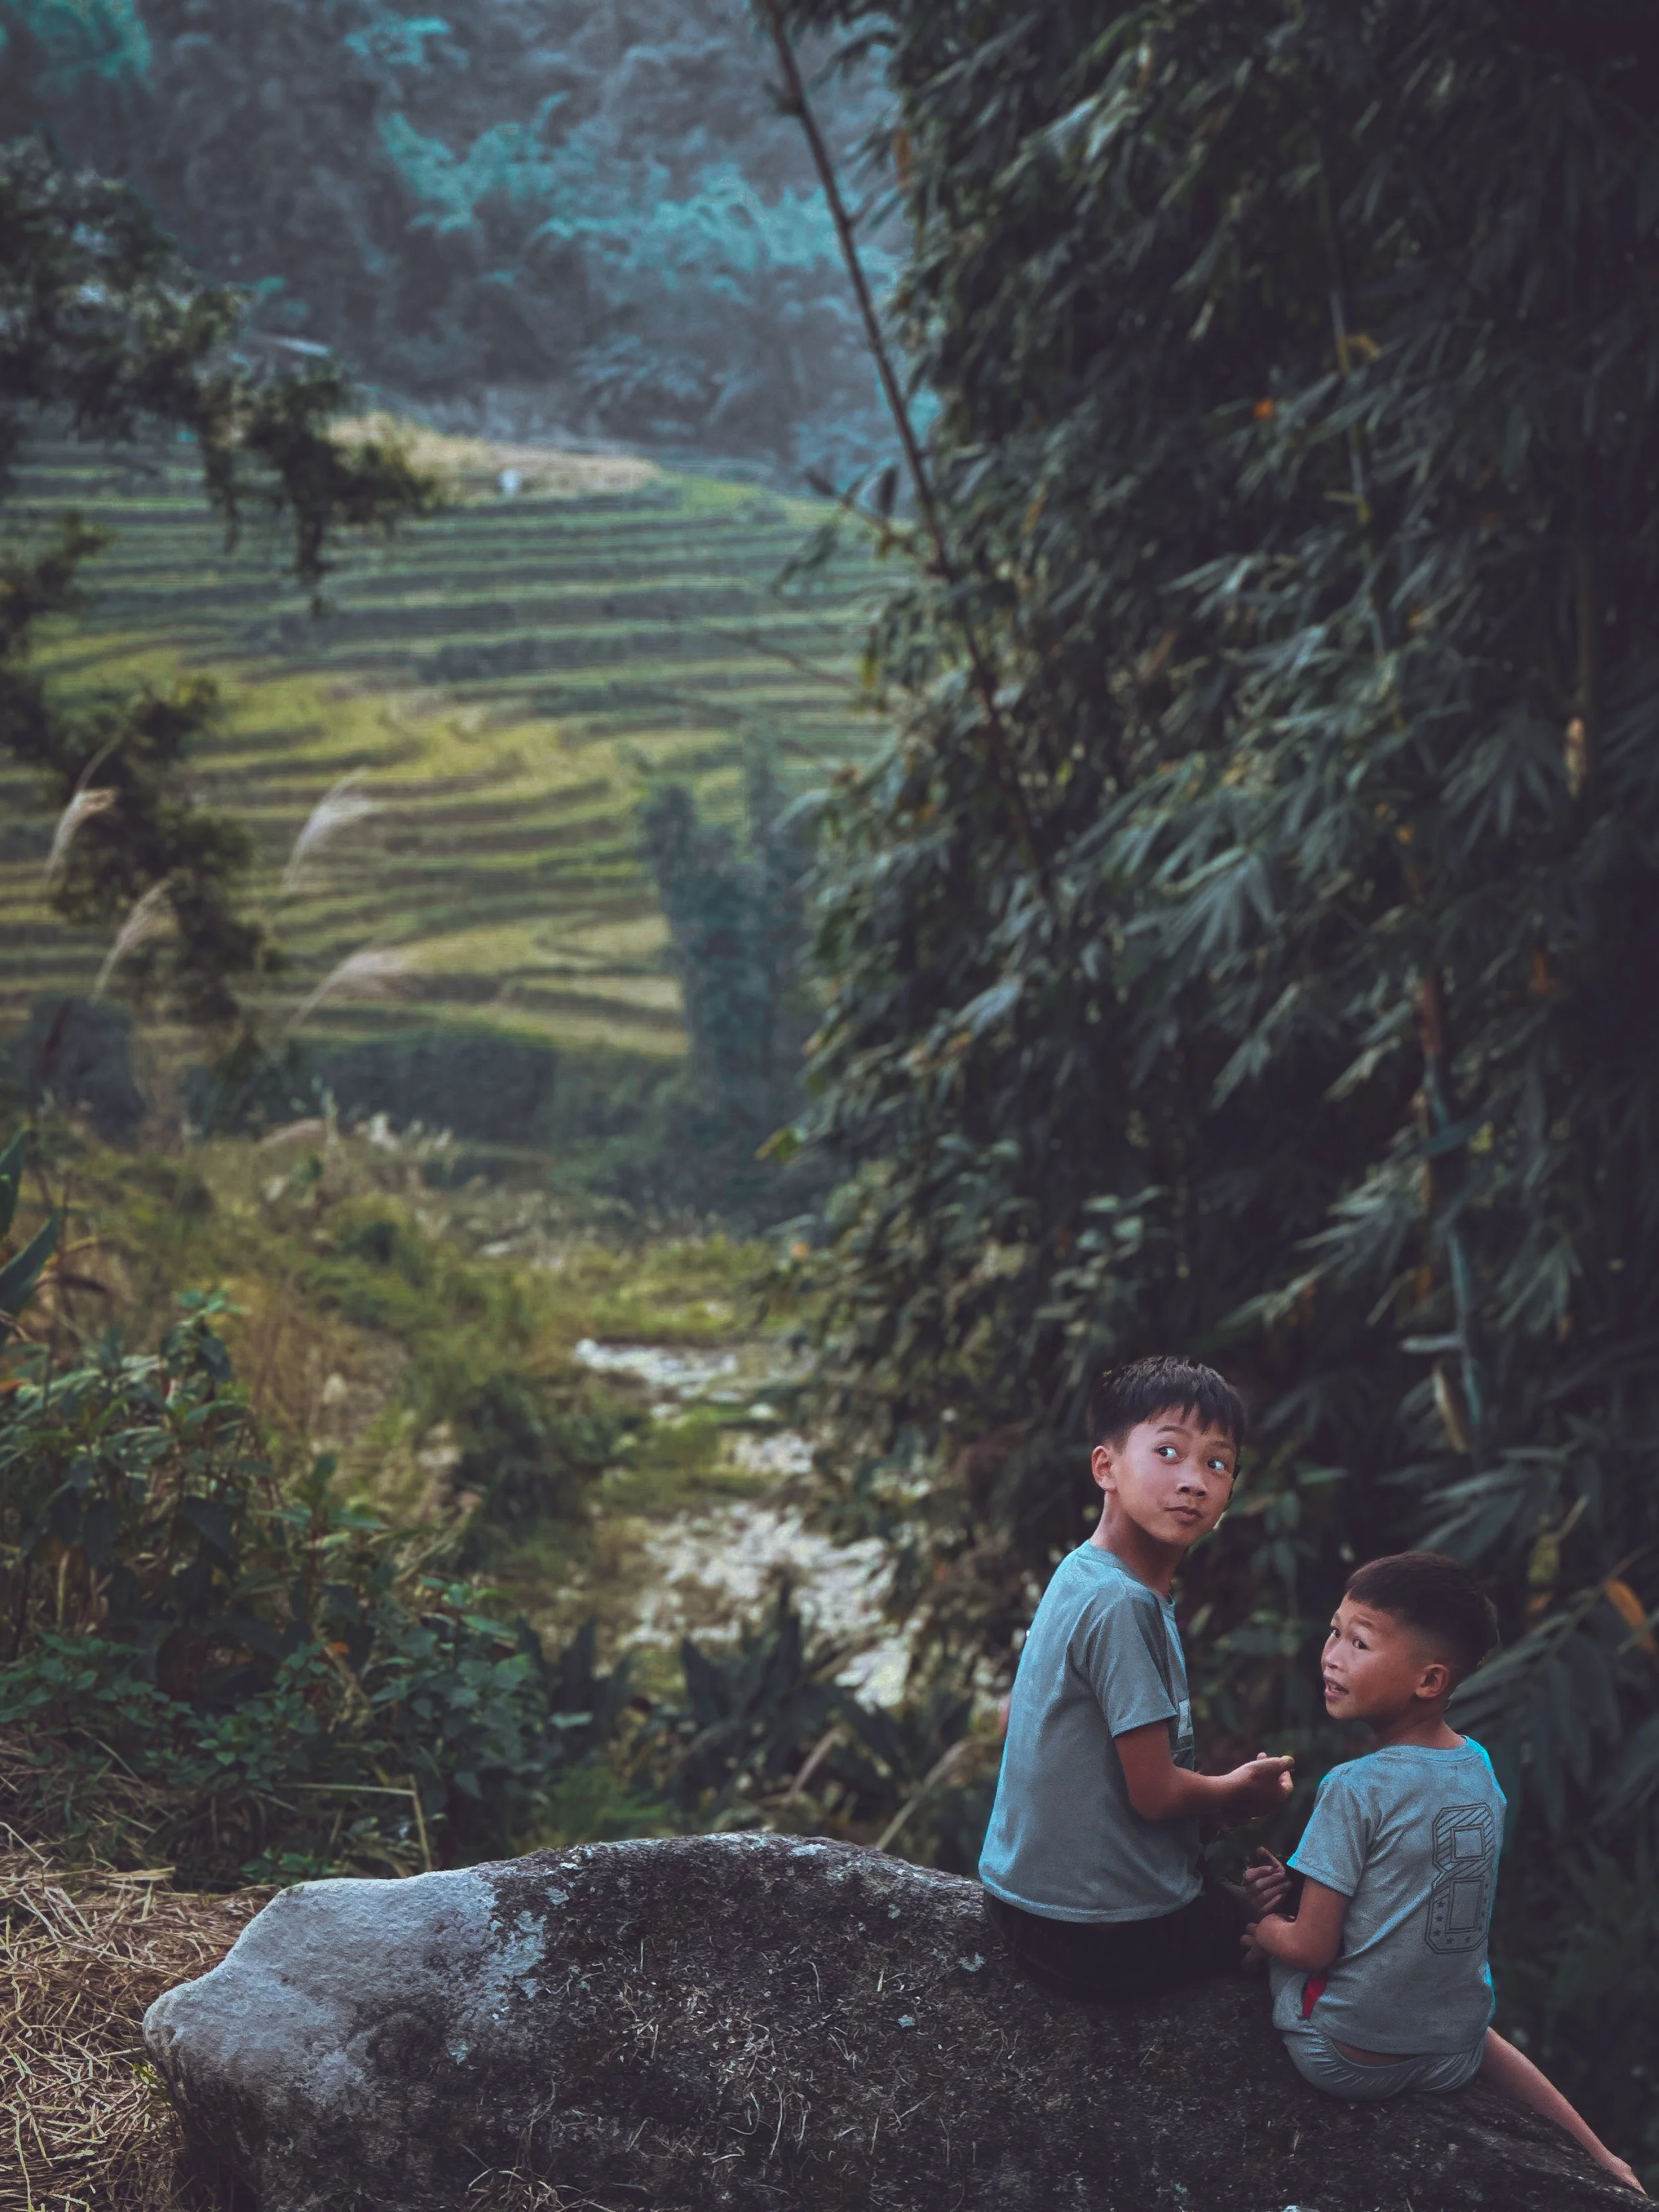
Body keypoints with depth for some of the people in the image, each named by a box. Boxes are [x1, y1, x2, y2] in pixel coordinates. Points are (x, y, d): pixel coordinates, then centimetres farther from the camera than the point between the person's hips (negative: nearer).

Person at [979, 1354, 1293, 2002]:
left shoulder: (1082, 1575, 4)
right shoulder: (1121, 1605, -25)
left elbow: (1014, 1716, 15)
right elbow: (1155, 1792, -22)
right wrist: (1238, 1789, 0)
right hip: (1102, 1938, -9)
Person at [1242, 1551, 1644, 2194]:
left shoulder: (1355, 1788, -22)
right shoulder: (1480, 1766, -1)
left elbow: (1312, 1948, -17)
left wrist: (1263, 1934, 3)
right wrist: (1300, 1887, 4)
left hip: (1348, 2061, -6)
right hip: (1457, 2054, 6)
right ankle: (1592, 2153, 29)